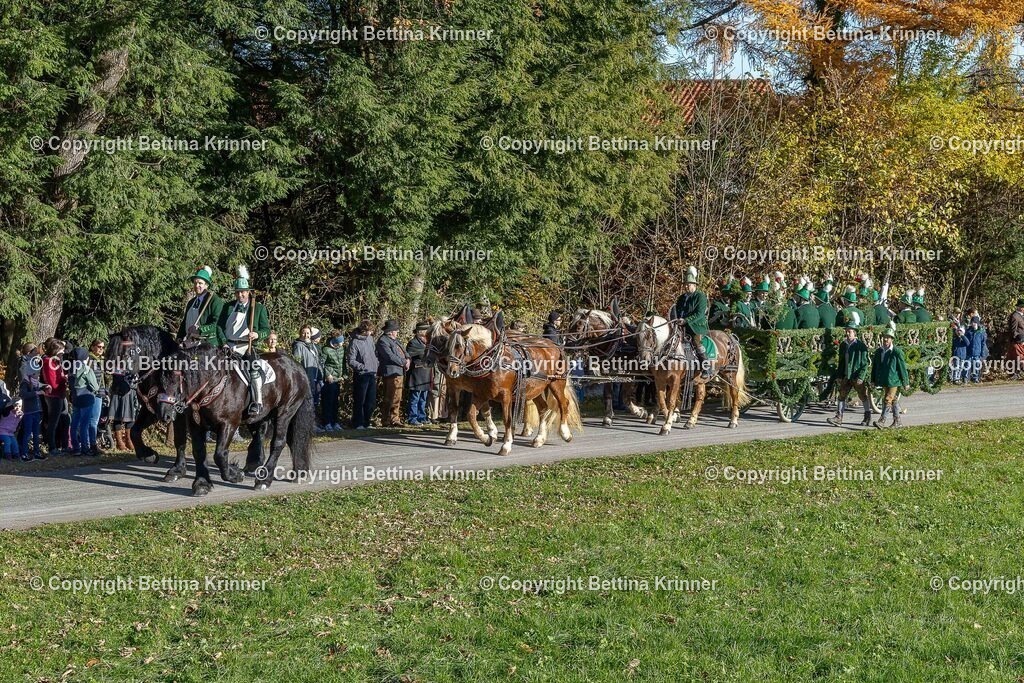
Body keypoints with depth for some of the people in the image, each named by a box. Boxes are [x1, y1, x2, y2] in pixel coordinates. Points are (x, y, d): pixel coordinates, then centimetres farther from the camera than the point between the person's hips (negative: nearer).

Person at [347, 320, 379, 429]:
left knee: (371, 401, 11)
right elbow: (351, 361, -14)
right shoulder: (355, 342, -12)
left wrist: (375, 366, 10)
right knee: (359, 401, -1)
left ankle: (366, 422, 21)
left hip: (372, 375, 7)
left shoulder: (370, 338, 9)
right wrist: (363, 367, -24)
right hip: (361, 375, -7)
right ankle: (358, 423, 7)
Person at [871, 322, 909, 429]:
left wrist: (906, 382, -6)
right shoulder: (879, 351, 6)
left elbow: (903, 367, -8)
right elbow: (874, 366, 13)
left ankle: (881, 420, -11)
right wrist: (873, 380, 12)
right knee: (894, 400, 16)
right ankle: (897, 421, 23)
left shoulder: (897, 352, -11)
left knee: (888, 400, -12)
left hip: (894, 381, -6)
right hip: (883, 381, 6)